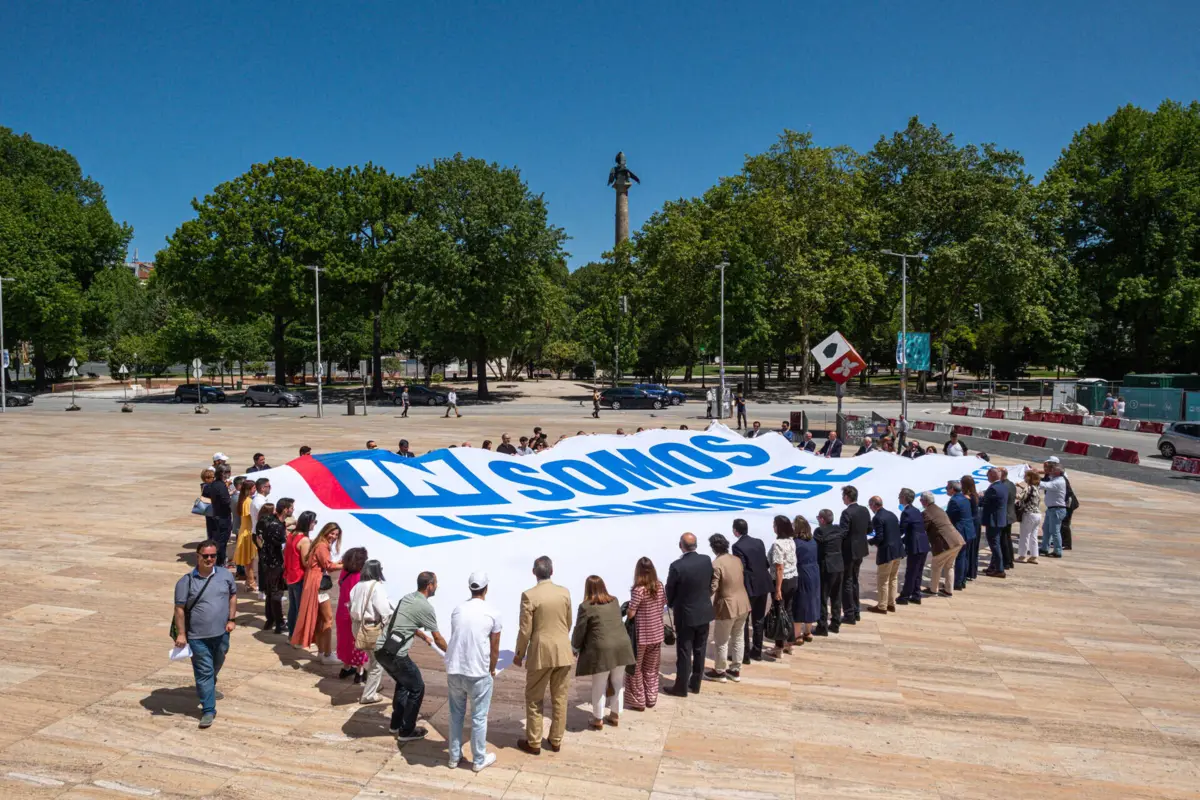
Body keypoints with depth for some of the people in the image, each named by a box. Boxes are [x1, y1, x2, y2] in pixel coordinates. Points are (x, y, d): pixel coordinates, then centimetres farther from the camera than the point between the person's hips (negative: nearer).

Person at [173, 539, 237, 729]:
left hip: (221, 633, 4)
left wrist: (232, 619, 3)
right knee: (204, 671, -2)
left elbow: (233, 595, 10)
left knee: (215, 667, 23)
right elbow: (179, 608, -8)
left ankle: (208, 689, 50)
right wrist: (181, 634, -11)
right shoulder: (186, 581, -11)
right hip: (198, 637, -4)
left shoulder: (225, 575, -1)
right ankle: (208, 709, 6)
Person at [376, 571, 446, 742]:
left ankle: (396, 723, 36)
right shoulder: (425, 607, -10)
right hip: (395, 653, -8)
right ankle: (406, 731, 16)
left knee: (403, 683, 28)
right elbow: (438, 639, 0)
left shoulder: (407, 598, 15)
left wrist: (424, 637, 50)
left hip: (380, 649, 8)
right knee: (417, 688, 9)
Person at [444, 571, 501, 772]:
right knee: (479, 717, 10)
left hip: (454, 670, 4)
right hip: (479, 673, -4)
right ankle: (479, 760, 20)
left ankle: (454, 757, 28)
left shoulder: (457, 610, 6)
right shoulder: (492, 613, -6)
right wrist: (492, 670, 17)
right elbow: (495, 648, 0)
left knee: (456, 715, 19)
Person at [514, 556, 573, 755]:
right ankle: (556, 741, 23)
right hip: (563, 652, 4)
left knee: (534, 700, 11)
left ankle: (533, 743, 18)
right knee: (560, 699, 14)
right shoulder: (565, 592, -1)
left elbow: (525, 630, -11)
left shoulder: (529, 595, -14)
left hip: (541, 653, -4)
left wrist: (519, 654, 2)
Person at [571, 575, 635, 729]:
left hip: (602, 650, -5)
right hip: (622, 646, 6)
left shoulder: (586, 607, -7)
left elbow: (579, 630, -2)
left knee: (599, 686, 8)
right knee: (618, 683, 16)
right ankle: (615, 715, 28)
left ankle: (598, 720, 18)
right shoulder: (614, 601, 11)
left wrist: (575, 646, 15)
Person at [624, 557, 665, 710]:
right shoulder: (659, 586, -3)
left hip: (641, 636, -6)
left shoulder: (638, 590, -21)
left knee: (635, 669, 11)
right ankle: (651, 699, 29)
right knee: (651, 669, 20)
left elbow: (630, 614, -18)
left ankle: (638, 702, 18)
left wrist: (627, 608, 2)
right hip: (656, 634, 6)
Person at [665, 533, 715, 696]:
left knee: (684, 652, 6)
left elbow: (670, 590, -9)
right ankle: (695, 684, 26)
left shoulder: (677, 566, -22)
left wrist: (671, 605, 11)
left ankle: (681, 687, 15)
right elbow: (710, 584, 5)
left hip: (685, 614, -5)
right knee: (700, 651, 15)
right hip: (704, 612, 5)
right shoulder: (707, 560, -7)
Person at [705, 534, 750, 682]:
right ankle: (735, 670, 28)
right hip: (743, 604, 7)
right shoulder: (737, 559, 2)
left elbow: (712, 588, -19)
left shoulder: (716, 564, -21)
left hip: (727, 606, -7)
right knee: (738, 638, 17)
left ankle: (720, 672, 20)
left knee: (721, 641, 8)